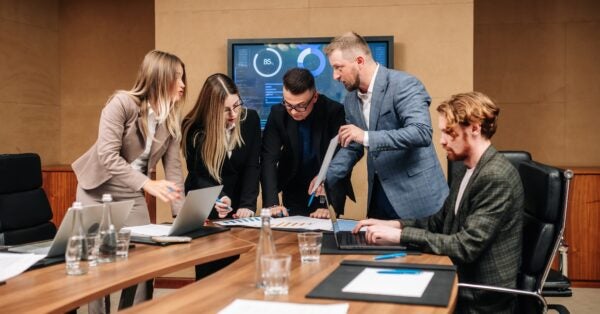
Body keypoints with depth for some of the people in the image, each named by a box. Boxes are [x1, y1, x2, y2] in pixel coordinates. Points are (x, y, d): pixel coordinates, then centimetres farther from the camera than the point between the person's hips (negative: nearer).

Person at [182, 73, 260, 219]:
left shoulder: (250, 119, -8)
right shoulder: (193, 128, -13)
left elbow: (252, 166, -7)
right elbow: (198, 176, -8)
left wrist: (247, 205, -19)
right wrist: (217, 198, -26)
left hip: (237, 206, 2)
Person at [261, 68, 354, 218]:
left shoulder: (334, 112, -22)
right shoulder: (277, 114, -14)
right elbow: (269, 160, -18)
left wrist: (331, 205, -33)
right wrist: (272, 203, -31)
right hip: (294, 193, 2)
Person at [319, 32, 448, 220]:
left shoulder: (404, 85, -13)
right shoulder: (351, 100, 9)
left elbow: (421, 133, -26)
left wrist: (367, 137, -29)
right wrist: (325, 178, 3)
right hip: (379, 196, 7)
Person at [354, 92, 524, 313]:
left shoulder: (497, 177, -20)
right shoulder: (468, 171, 9)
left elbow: (466, 246, -25)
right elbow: (440, 222, 15)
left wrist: (400, 235, -24)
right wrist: (393, 225, -1)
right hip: (462, 283, 8)